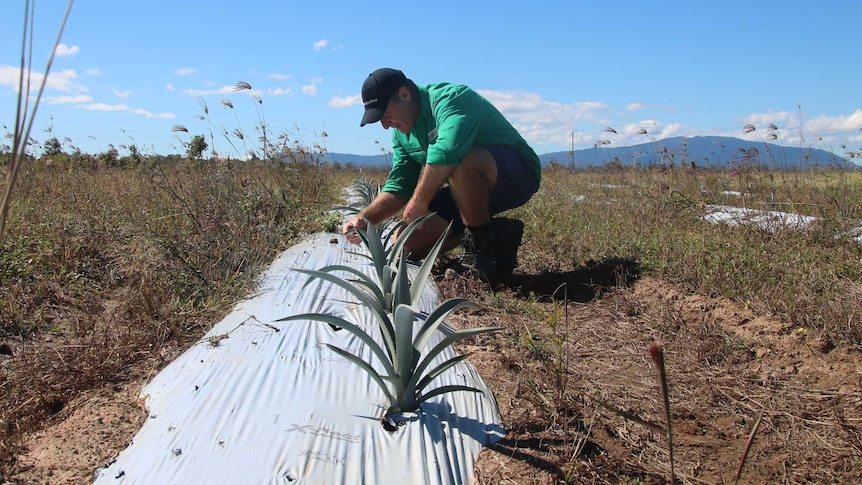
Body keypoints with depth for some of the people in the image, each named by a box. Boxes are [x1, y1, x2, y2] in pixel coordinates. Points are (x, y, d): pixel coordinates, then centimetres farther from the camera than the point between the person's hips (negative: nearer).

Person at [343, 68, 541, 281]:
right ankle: (497, 234, 8)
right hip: (471, 187, 9)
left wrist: (419, 202, -33)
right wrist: (365, 218, -13)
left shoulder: (451, 97, -23)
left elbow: (447, 151, -42)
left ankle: (482, 247, -19)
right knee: (408, 243, -2)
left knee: (461, 163, -40)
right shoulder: (401, 133, 5)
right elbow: (398, 186, 2)